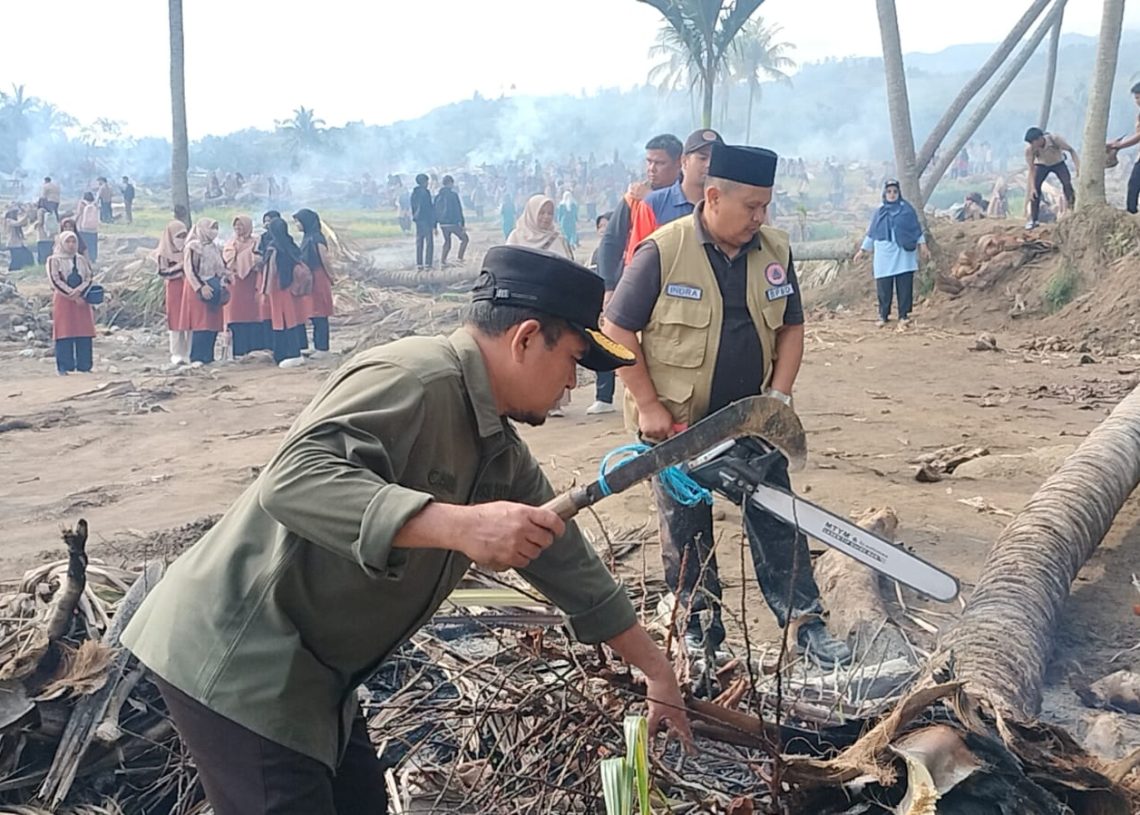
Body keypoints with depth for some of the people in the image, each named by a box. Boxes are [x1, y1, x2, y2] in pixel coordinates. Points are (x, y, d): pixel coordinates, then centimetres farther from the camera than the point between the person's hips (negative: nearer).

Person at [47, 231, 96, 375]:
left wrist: (79, 291, -16)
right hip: (63, 300, -3)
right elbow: (55, 281, -7)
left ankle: (84, 366, 4)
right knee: (64, 334, -6)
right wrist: (73, 296, -14)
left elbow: (90, 278, 3)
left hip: (82, 300, 3)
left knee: (84, 334, 0)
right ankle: (64, 367, -4)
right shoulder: (54, 260, 2)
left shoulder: (82, 260, 14)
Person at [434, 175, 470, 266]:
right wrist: (463, 224, -9)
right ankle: (460, 257, 3)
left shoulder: (437, 195, 8)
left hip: (442, 224, 6)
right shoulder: (453, 194, -10)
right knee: (465, 238, 11)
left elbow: (435, 211, 11)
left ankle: (442, 261, 10)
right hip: (453, 223, -6)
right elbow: (459, 210, -12)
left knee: (447, 241, 19)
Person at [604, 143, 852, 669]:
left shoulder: (775, 252, -2)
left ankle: (805, 622, 15)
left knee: (777, 521, 6)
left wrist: (778, 397, -4)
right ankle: (699, 625, 25)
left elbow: (791, 328, 8)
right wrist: (648, 406, -14)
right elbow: (618, 330, -12)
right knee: (686, 529, 10)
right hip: (676, 423, -3)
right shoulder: (663, 252, -16)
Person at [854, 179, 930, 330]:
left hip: (903, 254, -1)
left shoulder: (907, 209, 5)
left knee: (905, 287, -3)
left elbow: (917, 229, 7)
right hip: (884, 255, 1)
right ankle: (883, 315, 10)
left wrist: (923, 245, -1)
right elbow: (871, 234, 16)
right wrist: (863, 250, 14)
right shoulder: (879, 212, 11)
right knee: (884, 287, 0)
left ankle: (903, 316, 2)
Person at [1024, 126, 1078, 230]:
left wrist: (1078, 166, -32)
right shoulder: (1029, 149, -30)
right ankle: (1033, 220, -11)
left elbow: (1071, 150, -20)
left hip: (1058, 163, 0)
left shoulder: (1055, 139, -34)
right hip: (1042, 164, 1)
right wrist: (1032, 187, -30)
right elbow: (1032, 169, -22)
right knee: (1035, 189, -18)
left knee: (1067, 184, -20)